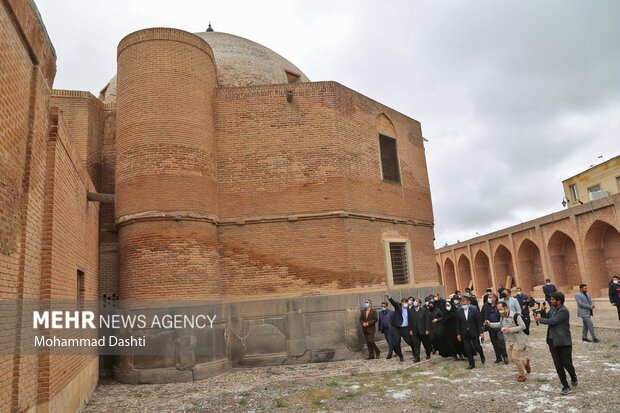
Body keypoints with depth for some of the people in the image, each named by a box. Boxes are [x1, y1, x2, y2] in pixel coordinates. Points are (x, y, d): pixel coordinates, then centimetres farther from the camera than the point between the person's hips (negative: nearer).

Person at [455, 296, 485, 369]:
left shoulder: (474, 309, -7)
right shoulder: (459, 312, 0)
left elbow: (479, 321, -6)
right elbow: (458, 324, 5)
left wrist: (481, 332, -10)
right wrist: (458, 334, 2)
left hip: (474, 332, -2)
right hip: (465, 334, 2)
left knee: (476, 347, 1)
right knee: (467, 349, 3)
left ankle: (482, 355, 34)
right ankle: (471, 364, 14)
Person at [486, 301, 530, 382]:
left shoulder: (515, 316, -21)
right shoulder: (501, 316, 3)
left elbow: (523, 326, -22)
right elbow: (500, 324, 21)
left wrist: (510, 330, -27)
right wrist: (490, 324, 8)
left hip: (517, 340, -7)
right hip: (508, 341, 7)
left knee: (515, 358, -9)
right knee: (512, 359, 9)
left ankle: (522, 375, 14)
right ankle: (525, 362, 39)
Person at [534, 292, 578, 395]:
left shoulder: (564, 311, -18)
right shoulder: (552, 308, 7)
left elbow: (552, 321, -22)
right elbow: (546, 318, 11)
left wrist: (539, 319, -9)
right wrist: (543, 311, -6)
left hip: (564, 342, -6)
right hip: (553, 341, 6)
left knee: (567, 364, 3)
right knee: (558, 366, 7)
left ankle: (573, 377, 35)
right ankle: (565, 386, 18)